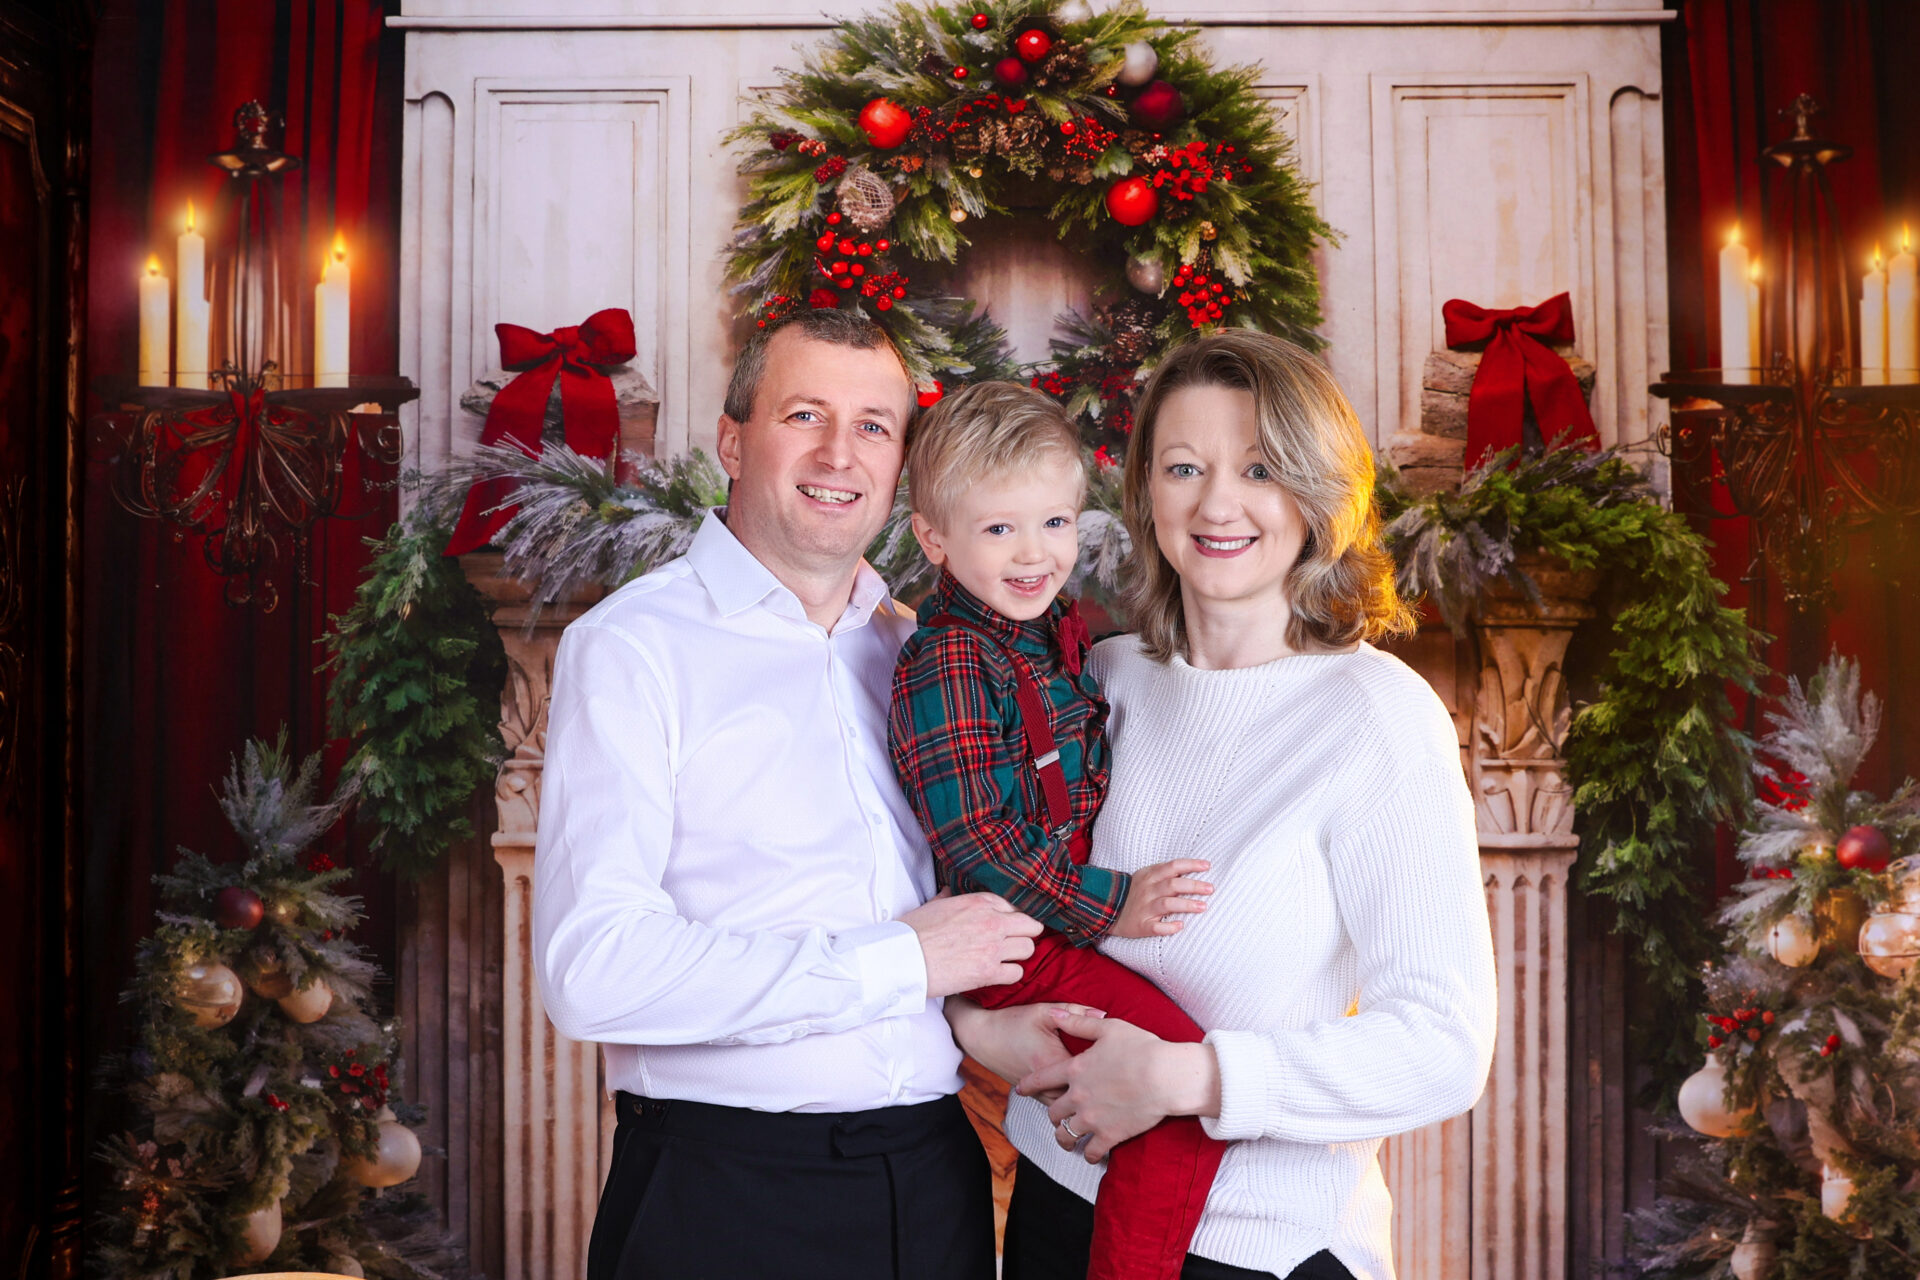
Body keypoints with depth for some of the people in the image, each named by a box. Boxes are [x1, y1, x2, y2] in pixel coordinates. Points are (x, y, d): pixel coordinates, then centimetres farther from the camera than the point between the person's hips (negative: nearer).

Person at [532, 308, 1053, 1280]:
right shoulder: (631, 647, -9)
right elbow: (590, 969, -20)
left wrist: (984, 1004, 0)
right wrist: (898, 962, -17)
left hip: (933, 1185, 6)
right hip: (720, 1195, -5)